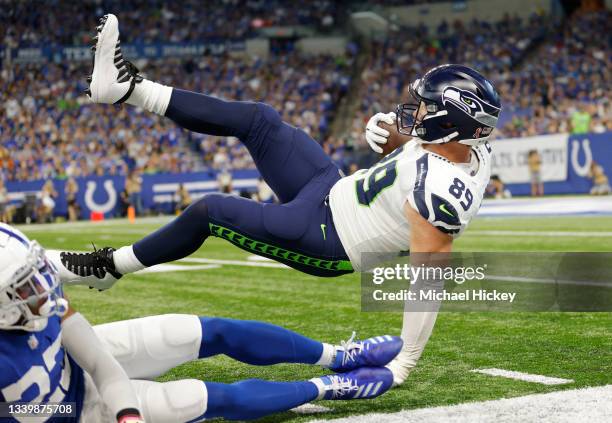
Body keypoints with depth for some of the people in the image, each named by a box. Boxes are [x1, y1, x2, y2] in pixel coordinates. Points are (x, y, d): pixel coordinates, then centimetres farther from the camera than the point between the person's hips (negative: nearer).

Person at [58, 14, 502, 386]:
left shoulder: (439, 189, -34)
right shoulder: (471, 147, -9)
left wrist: (406, 362, -27)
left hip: (322, 240, -8)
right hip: (331, 188, 8)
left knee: (209, 211, -4)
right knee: (257, 119, 2)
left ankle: (110, 267, 18)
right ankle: (128, 88, 6)